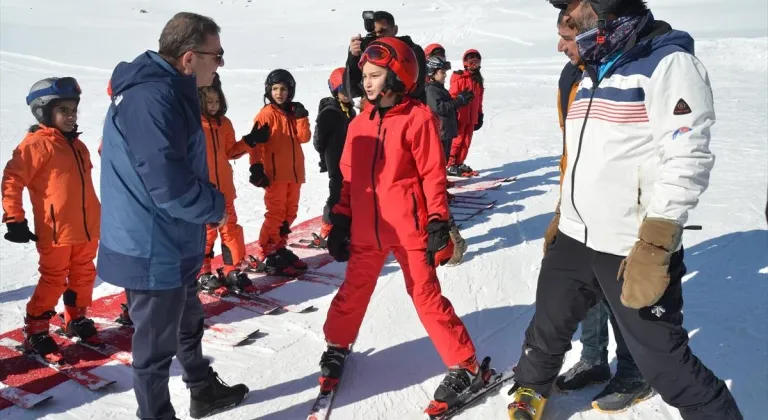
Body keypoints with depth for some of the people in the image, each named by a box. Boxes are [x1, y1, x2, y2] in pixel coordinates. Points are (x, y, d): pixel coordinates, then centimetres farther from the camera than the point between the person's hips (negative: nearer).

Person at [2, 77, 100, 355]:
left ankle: (76, 319, 33)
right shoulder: (37, 143, -10)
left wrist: (97, 215, 25)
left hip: (87, 228, 7)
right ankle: (35, 331, 15)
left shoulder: (76, 144, 14)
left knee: (84, 276, 16)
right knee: (53, 281, 0)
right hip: (55, 229, -7)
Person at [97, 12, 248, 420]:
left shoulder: (165, 89, 7)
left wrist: (209, 203, 4)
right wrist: (217, 206, -13)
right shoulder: (153, 98, -26)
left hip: (170, 244, 10)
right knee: (157, 344, 8)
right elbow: (170, 185, -30)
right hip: (153, 251, -10)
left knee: (188, 323, 26)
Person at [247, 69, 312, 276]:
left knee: (290, 212, 13)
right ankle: (265, 256, 0)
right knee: (276, 213, -7)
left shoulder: (294, 112, 12)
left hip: (294, 172, 7)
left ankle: (279, 248, 25)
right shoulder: (266, 114, -6)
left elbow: (304, 137, 2)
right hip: (275, 173, -7)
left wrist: (302, 117, -8)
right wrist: (256, 167, -16)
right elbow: (256, 143, -10)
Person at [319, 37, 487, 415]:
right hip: (366, 231, 5)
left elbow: (433, 175, -9)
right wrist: (341, 221, 12)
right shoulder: (359, 124, 8)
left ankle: (465, 368, 13)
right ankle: (337, 348, 40)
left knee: (427, 298, 0)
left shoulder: (418, 118, -9)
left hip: (409, 229, -5)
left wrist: (438, 224, -12)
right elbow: (349, 179, 14)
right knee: (353, 292, 17)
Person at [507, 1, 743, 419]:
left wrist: (654, 247, -24)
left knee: (664, 361, -1)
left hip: (635, 250, -7)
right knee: (547, 328, 21)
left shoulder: (669, 63, -12)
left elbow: (686, 160, -19)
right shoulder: (593, 71, 14)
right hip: (575, 239, 8)